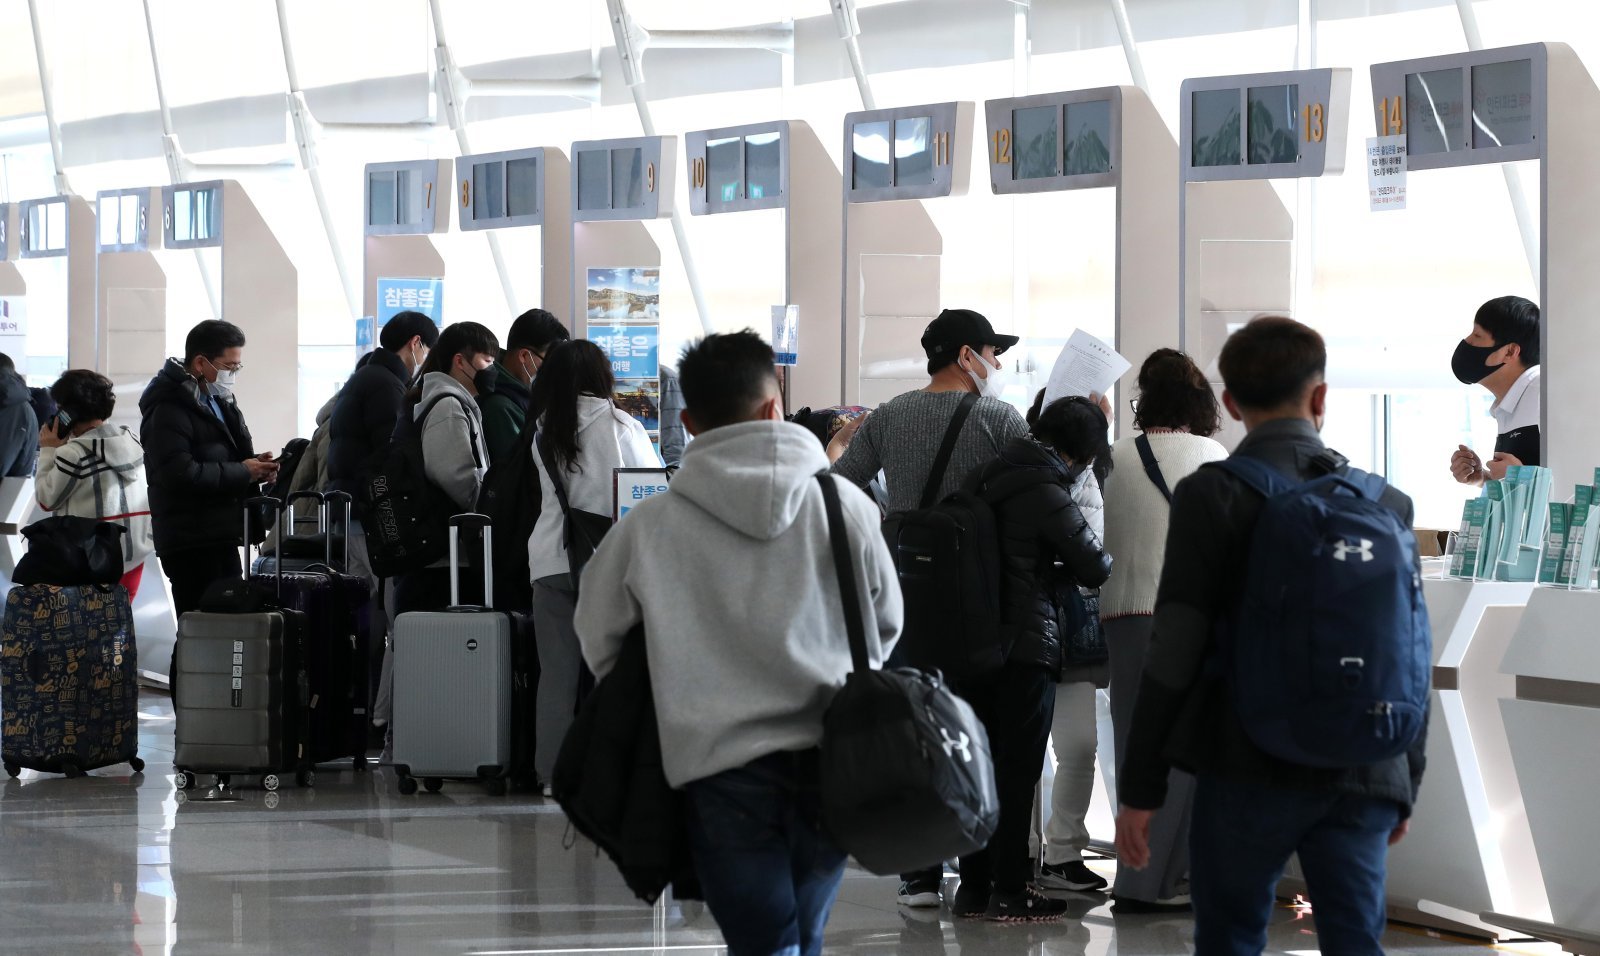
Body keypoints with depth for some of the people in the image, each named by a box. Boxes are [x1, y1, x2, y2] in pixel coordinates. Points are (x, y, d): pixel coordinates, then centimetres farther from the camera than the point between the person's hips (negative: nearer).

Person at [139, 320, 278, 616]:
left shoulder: (220, 403, 18)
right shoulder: (169, 410, -12)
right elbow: (180, 473, -24)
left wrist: (256, 465, 5)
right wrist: (243, 472, -16)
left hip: (221, 536, 10)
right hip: (191, 544, -10)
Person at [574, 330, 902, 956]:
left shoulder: (648, 527, -1)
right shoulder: (845, 505, 1)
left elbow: (599, 640, 11)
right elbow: (887, 623, 12)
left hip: (722, 763, -2)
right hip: (833, 758, 2)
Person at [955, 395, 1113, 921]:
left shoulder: (988, 479, 9)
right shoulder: (1048, 495, -15)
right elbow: (1095, 567, -9)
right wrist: (1060, 576, 11)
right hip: (1026, 645, -7)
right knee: (1018, 771, -1)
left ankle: (974, 885, 17)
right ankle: (1008, 892, 2)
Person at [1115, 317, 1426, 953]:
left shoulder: (1213, 494, -4)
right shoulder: (1385, 502, 7)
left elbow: (1174, 650, -8)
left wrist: (1140, 788, -3)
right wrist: (1407, 786, 19)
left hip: (1252, 771, -3)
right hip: (1364, 778, 3)